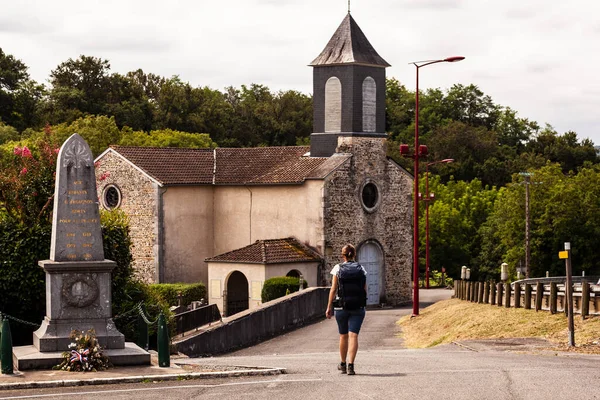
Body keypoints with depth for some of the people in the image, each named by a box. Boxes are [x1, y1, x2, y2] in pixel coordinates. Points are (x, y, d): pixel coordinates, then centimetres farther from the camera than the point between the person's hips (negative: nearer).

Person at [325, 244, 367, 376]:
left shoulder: (338, 268, -3)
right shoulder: (361, 269, 3)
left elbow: (333, 289, -6)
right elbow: (365, 290, 4)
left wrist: (329, 307, -1)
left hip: (342, 306, 0)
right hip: (358, 307, 0)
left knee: (343, 335, 15)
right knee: (353, 335, -4)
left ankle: (343, 364, 29)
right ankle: (350, 365, -17)